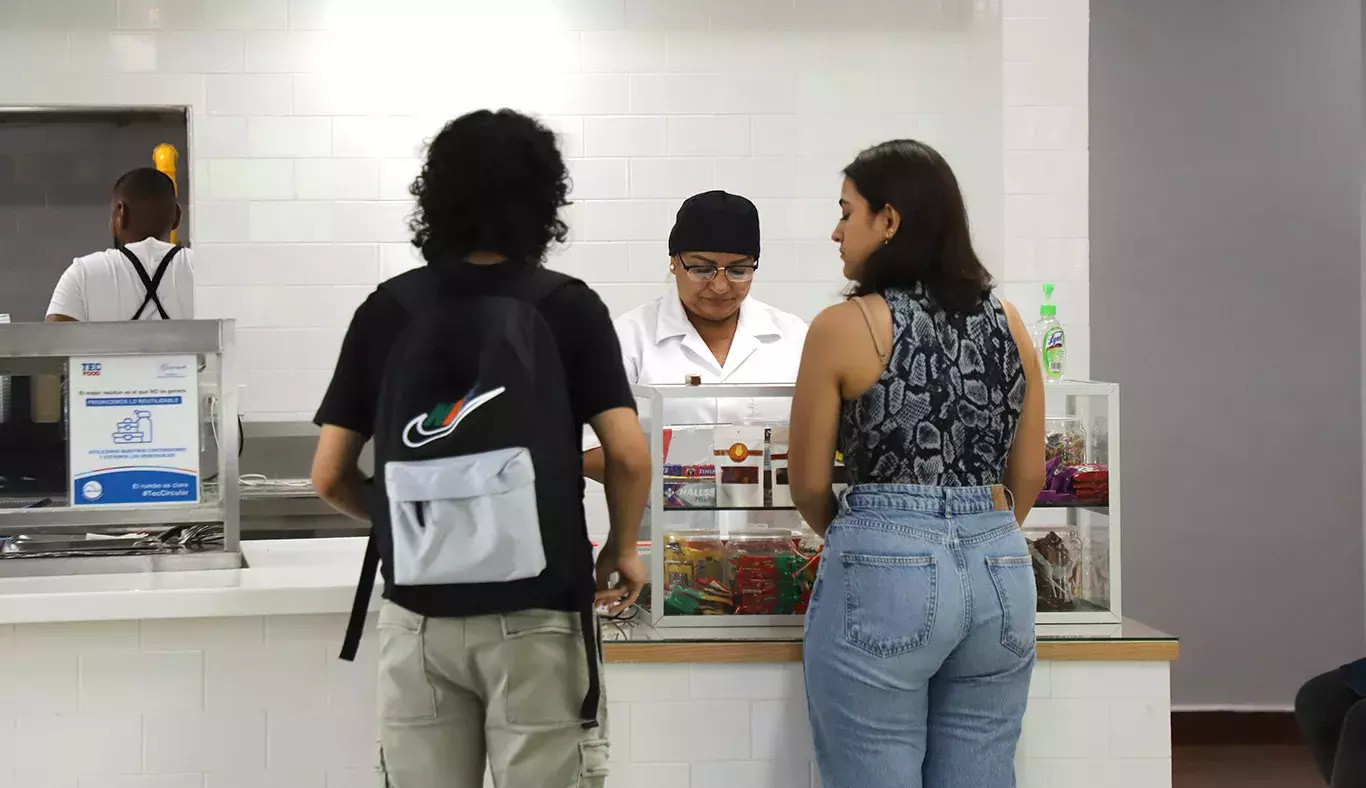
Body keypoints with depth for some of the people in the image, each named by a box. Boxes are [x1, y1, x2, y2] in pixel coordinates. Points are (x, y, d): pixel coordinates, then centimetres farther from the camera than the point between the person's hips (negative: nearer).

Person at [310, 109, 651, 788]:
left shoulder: (386, 310, 3)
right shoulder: (567, 306, -3)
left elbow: (329, 477, 4)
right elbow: (628, 455, -11)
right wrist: (623, 548, 6)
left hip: (418, 618, 2)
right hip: (534, 617, -2)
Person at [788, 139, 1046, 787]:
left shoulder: (843, 326, -7)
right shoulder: (1008, 323, 7)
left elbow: (809, 486, 0)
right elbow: (1028, 478, 12)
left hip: (884, 577, -5)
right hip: (1001, 575, 5)